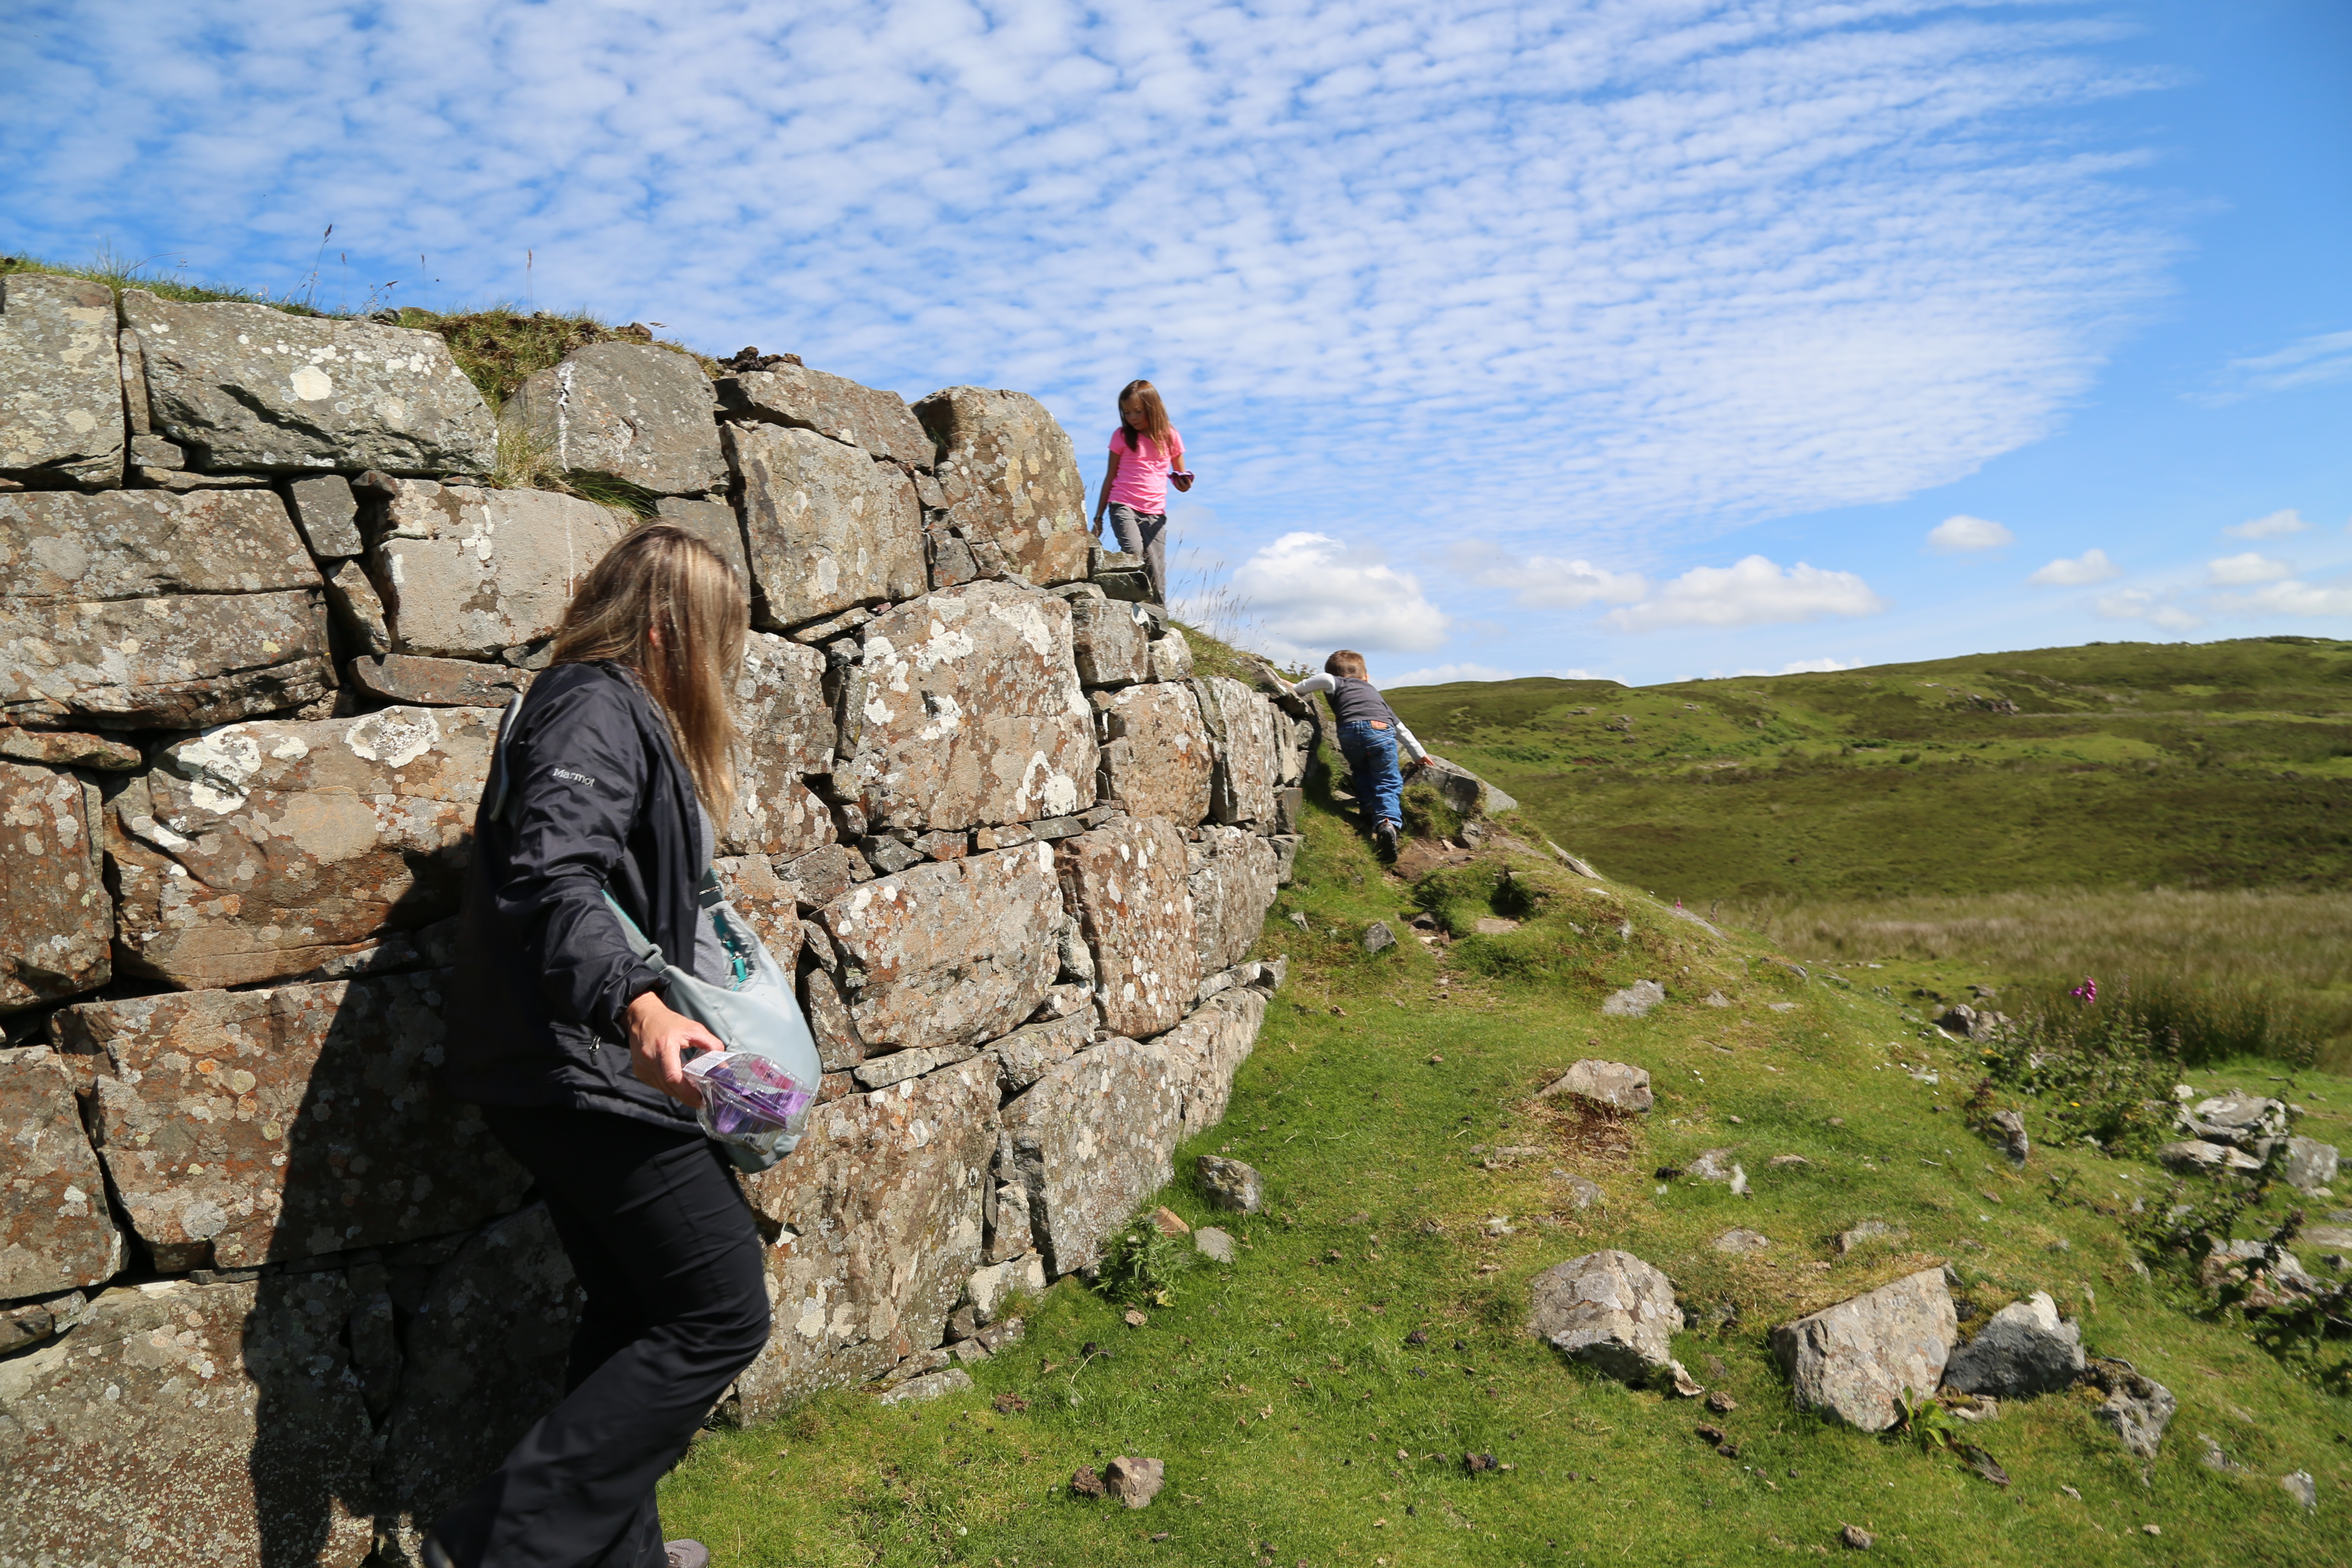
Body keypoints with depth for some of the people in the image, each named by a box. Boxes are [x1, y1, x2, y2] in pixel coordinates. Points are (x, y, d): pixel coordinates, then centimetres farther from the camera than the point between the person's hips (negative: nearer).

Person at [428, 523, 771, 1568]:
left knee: (635, 1314, 19)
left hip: (574, 1079, 11)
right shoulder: (595, 708, -15)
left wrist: (703, 960, 38)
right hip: (589, 1073, -11)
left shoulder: (613, 709, 17)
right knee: (721, 1316, -5)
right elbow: (556, 881, -30)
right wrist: (637, 1006, -44)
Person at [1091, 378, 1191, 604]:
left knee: (1156, 574, -5)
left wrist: (1183, 483, -9)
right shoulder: (1122, 436, 7)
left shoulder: (1170, 437, 8)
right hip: (1123, 506, -1)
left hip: (1155, 512, 1)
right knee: (1135, 553, -26)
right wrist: (1098, 518, 12)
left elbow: (1180, 475, 17)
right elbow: (1110, 477, 12)